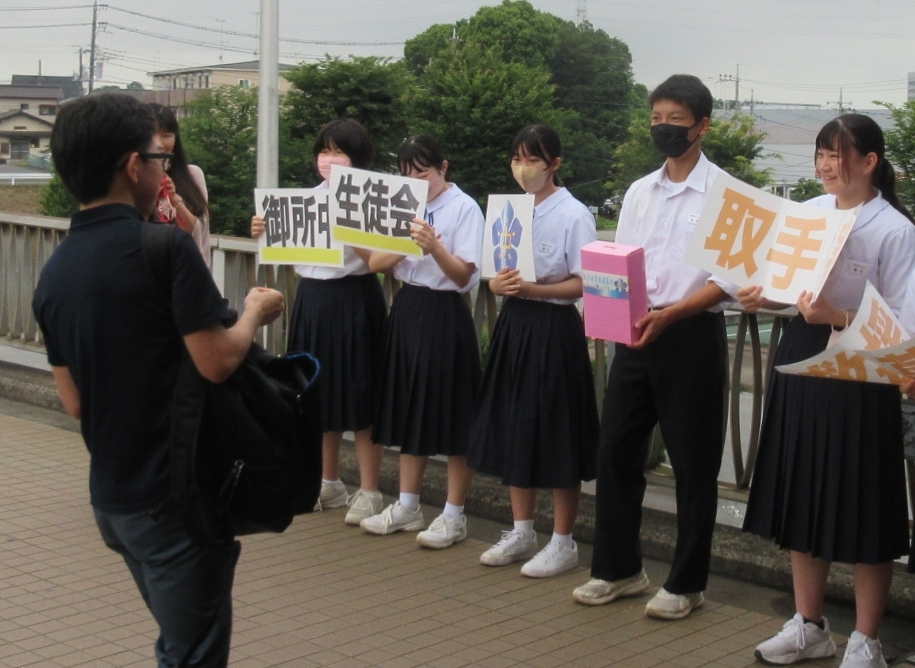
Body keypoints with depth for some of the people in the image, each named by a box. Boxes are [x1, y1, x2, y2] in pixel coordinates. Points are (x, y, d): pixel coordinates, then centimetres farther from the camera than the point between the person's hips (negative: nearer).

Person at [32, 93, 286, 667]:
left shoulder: (55, 272, 5)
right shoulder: (167, 246, -17)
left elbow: (75, 401, 8)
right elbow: (218, 362, -20)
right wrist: (254, 313, -2)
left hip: (111, 497, 7)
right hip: (180, 492, -7)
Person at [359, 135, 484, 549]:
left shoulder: (464, 208, -7)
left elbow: (463, 276, -12)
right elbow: (375, 264, 4)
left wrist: (435, 247, -28)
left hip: (444, 314, -6)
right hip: (406, 309, 6)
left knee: (450, 414, 1)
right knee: (410, 409, 13)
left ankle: (454, 516, 11)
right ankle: (407, 506, 25)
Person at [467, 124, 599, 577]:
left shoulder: (573, 215, -9)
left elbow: (583, 284, -12)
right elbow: (495, 277, 11)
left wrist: (533, 289, -24)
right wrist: (499, 284, -11)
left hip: (553, 327, -6)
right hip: (513, 324, 6)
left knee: (555, 433, 1)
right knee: (513, 428, 12)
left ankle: (562, 542, 14)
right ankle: (521, 532, 27)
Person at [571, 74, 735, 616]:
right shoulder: (639, 192, 11)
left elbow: (727, 279, -12)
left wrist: (667, 314, -22)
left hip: (692, 334, -5)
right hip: (635, 333, 6)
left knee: (693, 463, 5)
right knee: (616, 449, 9)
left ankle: (686, 584, 19)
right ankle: (619, 568, 25)